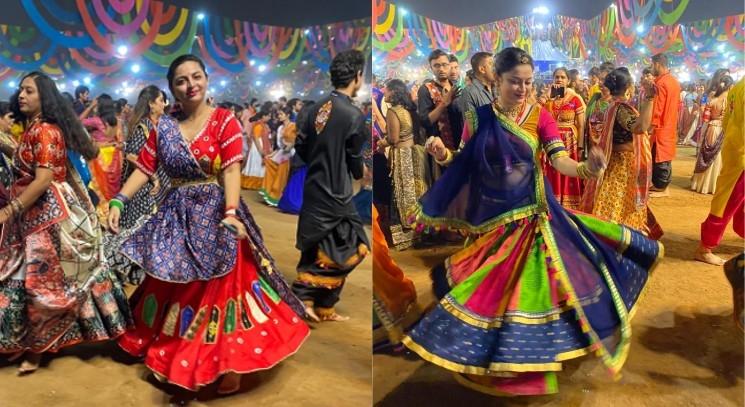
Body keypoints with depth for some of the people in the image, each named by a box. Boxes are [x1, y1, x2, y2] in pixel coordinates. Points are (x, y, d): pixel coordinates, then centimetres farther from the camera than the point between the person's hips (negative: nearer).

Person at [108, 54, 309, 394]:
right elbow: (143, 168, 4)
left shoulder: (224, 120, -6)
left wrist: (230, 213, -27)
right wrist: (118, 201, -8)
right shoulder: (164, 126, 6)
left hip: (215, 213, -4)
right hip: (177, 217, 4)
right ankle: (171, 357, 32)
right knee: (174, 287, 13)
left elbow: (232, 170, -16)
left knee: (220, 287, 2)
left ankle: (229, 364, 16)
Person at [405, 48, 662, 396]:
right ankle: (486, 357, 30)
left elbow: (559, 159, -17)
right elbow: (466, 162, 5)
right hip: (491, 215, 1)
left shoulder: (540, 116, -4)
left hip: (530, 213, 0)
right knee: (487, 289, 8)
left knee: (530, 286, 3)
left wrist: (583, 168, -38)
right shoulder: (481, 116, -2)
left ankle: (529, 365, 23)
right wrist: (444, 155, -16)